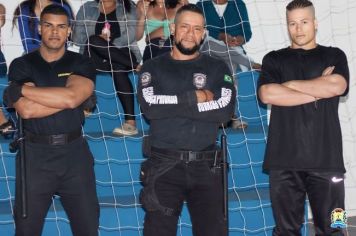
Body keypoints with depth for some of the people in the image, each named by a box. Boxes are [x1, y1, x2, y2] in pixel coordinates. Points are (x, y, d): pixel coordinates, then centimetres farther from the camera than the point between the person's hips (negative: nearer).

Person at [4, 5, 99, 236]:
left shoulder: (81, 64, 2)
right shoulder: (22, 65, 0)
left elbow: (72, 97, -19)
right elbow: (26, 110, -16)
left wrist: (21, 89, -15)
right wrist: (66, 97, -14)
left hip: (74, 152, 1)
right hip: (35, 154, -1)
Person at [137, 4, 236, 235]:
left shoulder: (218, 68, 8)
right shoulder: (153, 67, 8)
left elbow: (226, 109, -9)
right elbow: (150, 106, -11)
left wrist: (171, 104, -9)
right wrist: (194, 97, -8)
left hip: (205, 166, 1)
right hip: (163, 165, -1)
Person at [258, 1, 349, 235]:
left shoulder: (334, 56, 13)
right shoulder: (274, 59, 13)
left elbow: (337, 86, -8)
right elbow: (267, 94, -6)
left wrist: (292, 84, -1)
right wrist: (318, 91, -4)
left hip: (326, 158, 0)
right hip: (284, 159, 1)